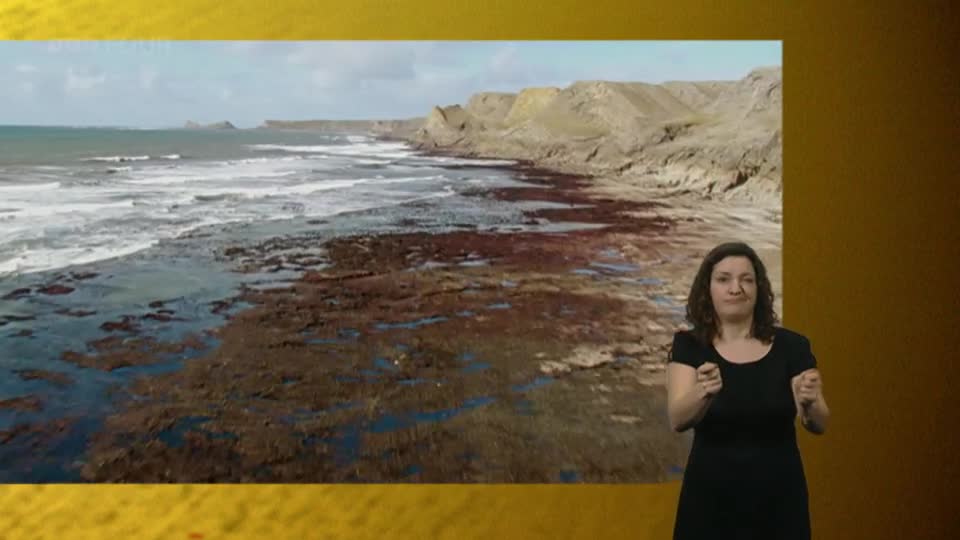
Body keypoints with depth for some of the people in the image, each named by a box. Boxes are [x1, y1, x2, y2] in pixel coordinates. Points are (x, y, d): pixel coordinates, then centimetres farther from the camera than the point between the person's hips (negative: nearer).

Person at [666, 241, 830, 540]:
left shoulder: (791, 346, -2)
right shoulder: (688, 346, -4)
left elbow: (819, 424, -9)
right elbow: (677, 419, -19)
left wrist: (809, 403, -32)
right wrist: (703, 391, -40)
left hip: (778, 500, 1)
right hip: (710, 499, -1)